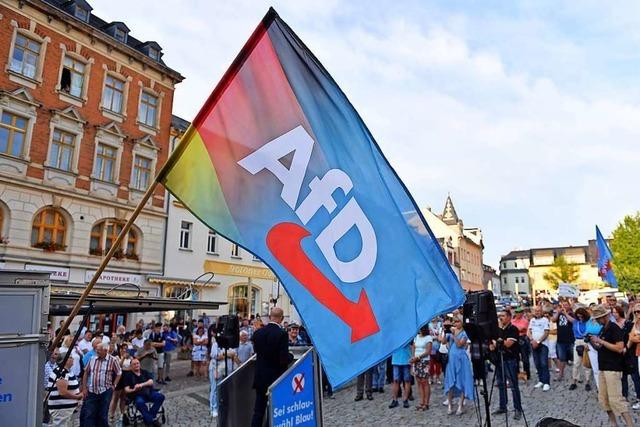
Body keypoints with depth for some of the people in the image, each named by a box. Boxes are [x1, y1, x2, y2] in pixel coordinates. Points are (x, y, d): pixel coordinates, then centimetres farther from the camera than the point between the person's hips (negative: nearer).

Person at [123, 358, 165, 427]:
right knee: (139, 403, -37)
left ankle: (148, 417, -19)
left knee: (161, 396, -22)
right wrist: (133, 390, -23)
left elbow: (151, 382, 2)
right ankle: (151, 420, -29)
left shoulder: (144, 372, 15)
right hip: (137, 395, -4)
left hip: (149, 393, 4)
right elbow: (126, 390, -2)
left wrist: (142, 384, -16)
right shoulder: (128, 375, 6)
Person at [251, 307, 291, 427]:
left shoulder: (257, 332, -4)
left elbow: (256, 350, 9)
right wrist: (291, 356, -1)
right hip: (276, 377, -4)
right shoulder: (282, 334, -20)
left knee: (258, 410, 12)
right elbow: (284, 359, -21)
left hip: (260, 377, 4)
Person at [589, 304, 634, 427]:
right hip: (603, 368, 9)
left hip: (613, 369, -9)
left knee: (615, 399, -9)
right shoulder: (602, 330, 14)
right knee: (603, 398, 10)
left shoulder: (614, 328, -11)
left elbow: (619, 348, -20)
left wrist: (600, 341, -19)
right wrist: (593, 343, 2)